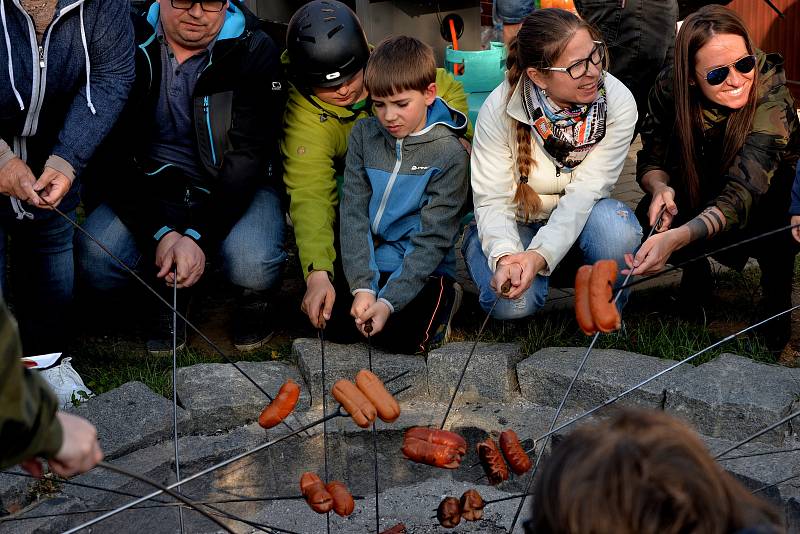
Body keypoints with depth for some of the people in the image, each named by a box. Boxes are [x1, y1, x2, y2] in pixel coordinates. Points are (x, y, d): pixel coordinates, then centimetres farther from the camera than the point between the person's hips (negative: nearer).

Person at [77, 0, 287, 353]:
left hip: (234, 189, -2)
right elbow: (110, 152, -9)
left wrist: (198, 236, -29)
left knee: (253, 267, -32)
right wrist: (160, 232, -22)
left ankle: (253, 297, 8)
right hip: (147, 191, 2)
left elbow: (247, 158, -17)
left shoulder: (256, 52, -11)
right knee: (95, 261, -25)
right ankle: (170, 293, 9)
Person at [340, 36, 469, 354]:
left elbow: (432, 240, -14)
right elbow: (354, 214, -3)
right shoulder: (364, 135, 1)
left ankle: (440, 299, 5)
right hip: (367, 266, 4)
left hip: (425, 270, -3)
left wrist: (389, 301, -24)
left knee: (400, 335, -26)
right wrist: (362, 287, -16)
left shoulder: (449, 154, -11)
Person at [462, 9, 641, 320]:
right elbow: (492, 200, -20)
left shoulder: (618, 102, -20)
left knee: (616, 226, -34)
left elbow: (586, 189, -23)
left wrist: (541, 254, -39)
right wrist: (505, 256, -43)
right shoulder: (500, 108, -21)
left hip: (575, 224, 1)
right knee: (513, 302, -31)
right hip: (516, 226, -1)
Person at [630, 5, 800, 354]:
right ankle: (696, 270, 8)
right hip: (699, 191, 3)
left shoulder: (771, 99, -34)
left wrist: (676, 238, -61)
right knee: (648, 224, -26)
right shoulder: (670, 88, -24)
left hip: (770, 194, -3)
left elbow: (743, 193, -44)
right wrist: (660, 187, -38)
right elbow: (651, 160, -12)